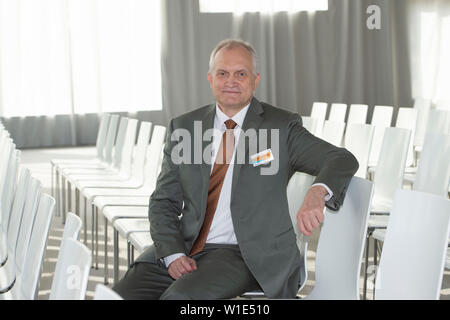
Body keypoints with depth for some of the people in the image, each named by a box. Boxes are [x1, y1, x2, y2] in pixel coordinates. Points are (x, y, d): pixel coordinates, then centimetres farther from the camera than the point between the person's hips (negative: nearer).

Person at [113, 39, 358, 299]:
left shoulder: (281, 126, 1)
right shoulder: (182, 128, 11)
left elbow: (342, 160, -8)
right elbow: (164, 202, 10)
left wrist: (317, 192, -32)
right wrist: (173, 254, -9)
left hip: (244, 255, -3)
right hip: (185, 249, 4)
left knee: (180, 296, -29)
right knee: (123, 295, -18)